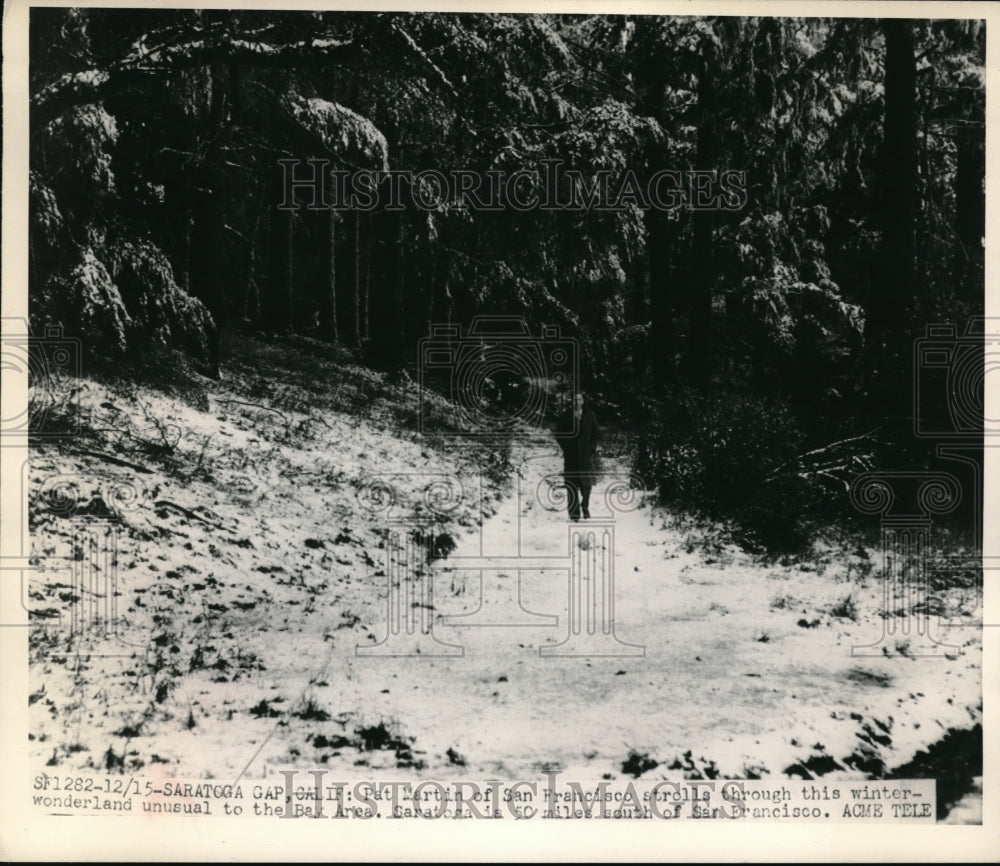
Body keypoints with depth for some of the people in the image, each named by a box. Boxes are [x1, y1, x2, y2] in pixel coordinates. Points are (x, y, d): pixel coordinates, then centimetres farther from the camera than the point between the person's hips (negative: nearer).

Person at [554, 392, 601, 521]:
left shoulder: (590, 416, 7)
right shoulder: (566, 417, 6)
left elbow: (597, 434, 9)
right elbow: (559, 435, 8)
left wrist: (591, 447, -3)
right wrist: (566, 447, -3)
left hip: (586, 455, 0)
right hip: (571, 457, 0)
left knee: (586, 484, -5)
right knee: (572, 485, -5)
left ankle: (585, 506, 19)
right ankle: (574, 514, -2)